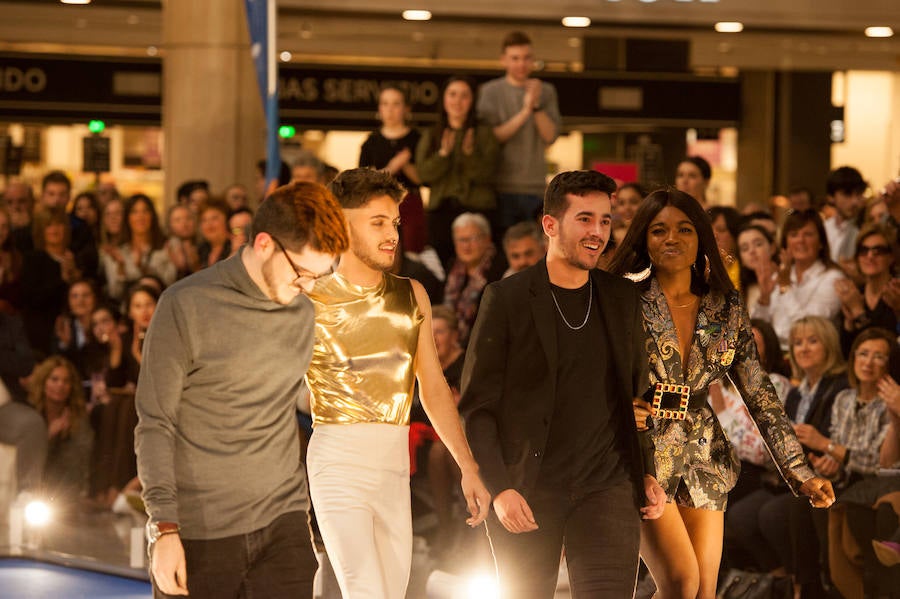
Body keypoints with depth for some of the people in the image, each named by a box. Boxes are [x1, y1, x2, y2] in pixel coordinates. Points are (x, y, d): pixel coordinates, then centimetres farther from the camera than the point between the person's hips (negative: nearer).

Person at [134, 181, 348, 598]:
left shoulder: (303, 314, 10)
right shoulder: (186, 306, -6)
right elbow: (155, 426, -7)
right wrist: (164, 528, -14)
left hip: (283, 525, 4)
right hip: (200, 534, -4)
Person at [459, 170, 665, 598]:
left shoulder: (622, 298, 10)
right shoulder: (507, 298, -2)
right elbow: (477, 405, -4)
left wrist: (647, 471, 9)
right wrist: (499, 489, -13)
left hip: (606, 486, 2)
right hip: (526, 493, -2)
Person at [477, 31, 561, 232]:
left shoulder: (546, 91, 12)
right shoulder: (490, 91, 4)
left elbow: (550, 136, 1)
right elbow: (492, 137, -7)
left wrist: (537, 106, -12)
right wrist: (525, 112, -13)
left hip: (536, 187, 2)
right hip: (502, 186, -2)